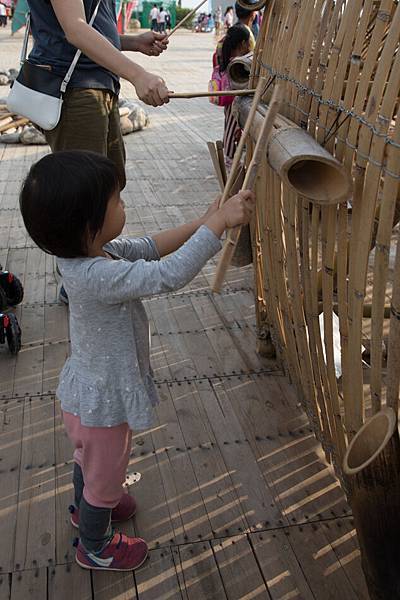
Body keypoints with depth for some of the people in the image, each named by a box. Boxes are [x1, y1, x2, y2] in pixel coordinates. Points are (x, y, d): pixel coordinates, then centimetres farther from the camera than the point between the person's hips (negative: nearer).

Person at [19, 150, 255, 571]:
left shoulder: (82, 254, -10)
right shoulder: (99, 276, -39)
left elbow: (147, 248, -1)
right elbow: (170, 275, -44)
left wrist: (200, 223, -7)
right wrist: (219, 221, -37)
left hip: (87, 393, 9)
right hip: (103, 404, -9)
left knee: (88, 460, 35)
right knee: (106, 476, 20)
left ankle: (86, 507, 64)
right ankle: (94, 547, 47)